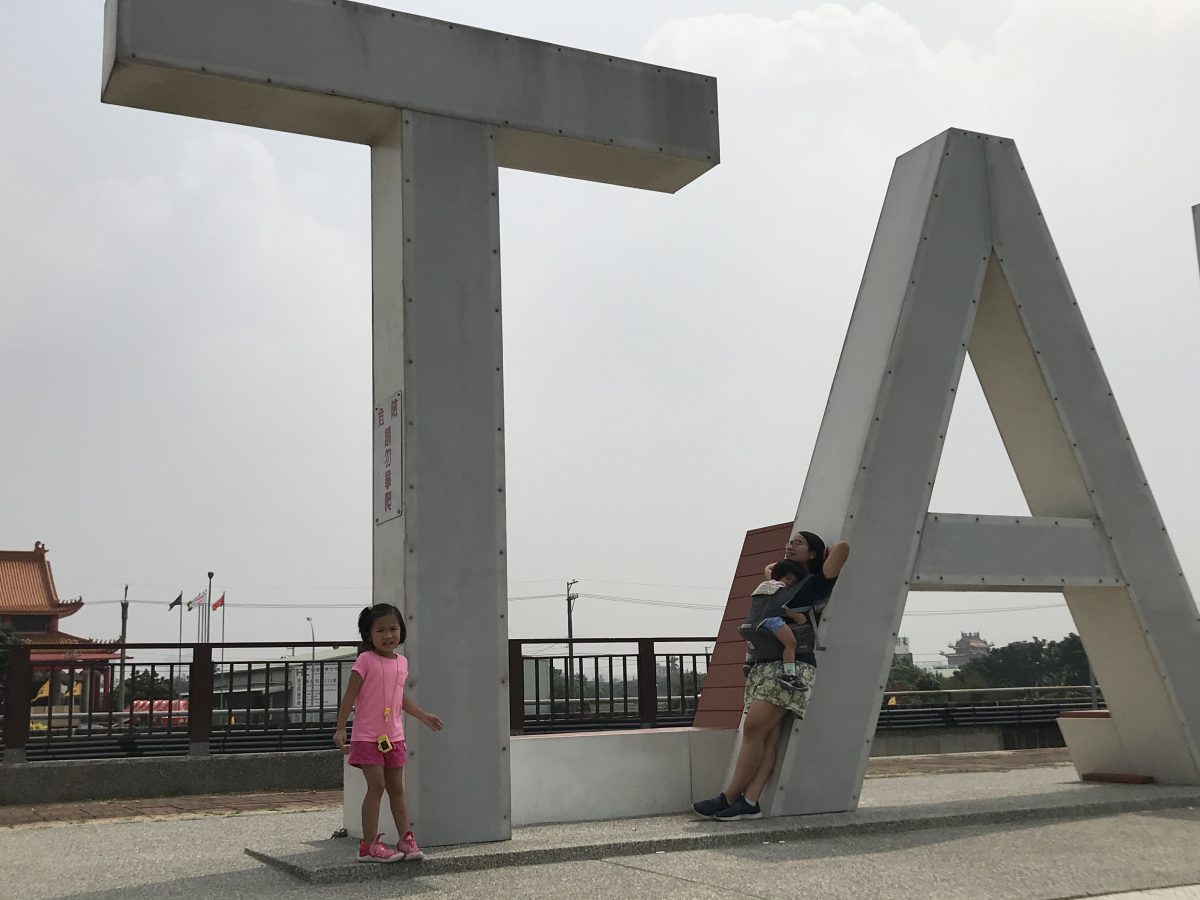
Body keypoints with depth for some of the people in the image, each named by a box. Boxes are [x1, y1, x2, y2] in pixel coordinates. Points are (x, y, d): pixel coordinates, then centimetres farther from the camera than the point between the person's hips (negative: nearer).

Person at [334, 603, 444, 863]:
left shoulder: (402, 663, 9)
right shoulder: (366, 660, -10)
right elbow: (350, 695, -10)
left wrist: (423, 715, 25)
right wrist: (340, 728, -14)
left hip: (394, 737, 6)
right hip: (367, 736, -6)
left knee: (396, 787, 9)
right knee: (376, 786, -8)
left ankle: (406, 839, 13)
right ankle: (369, 845, -2)